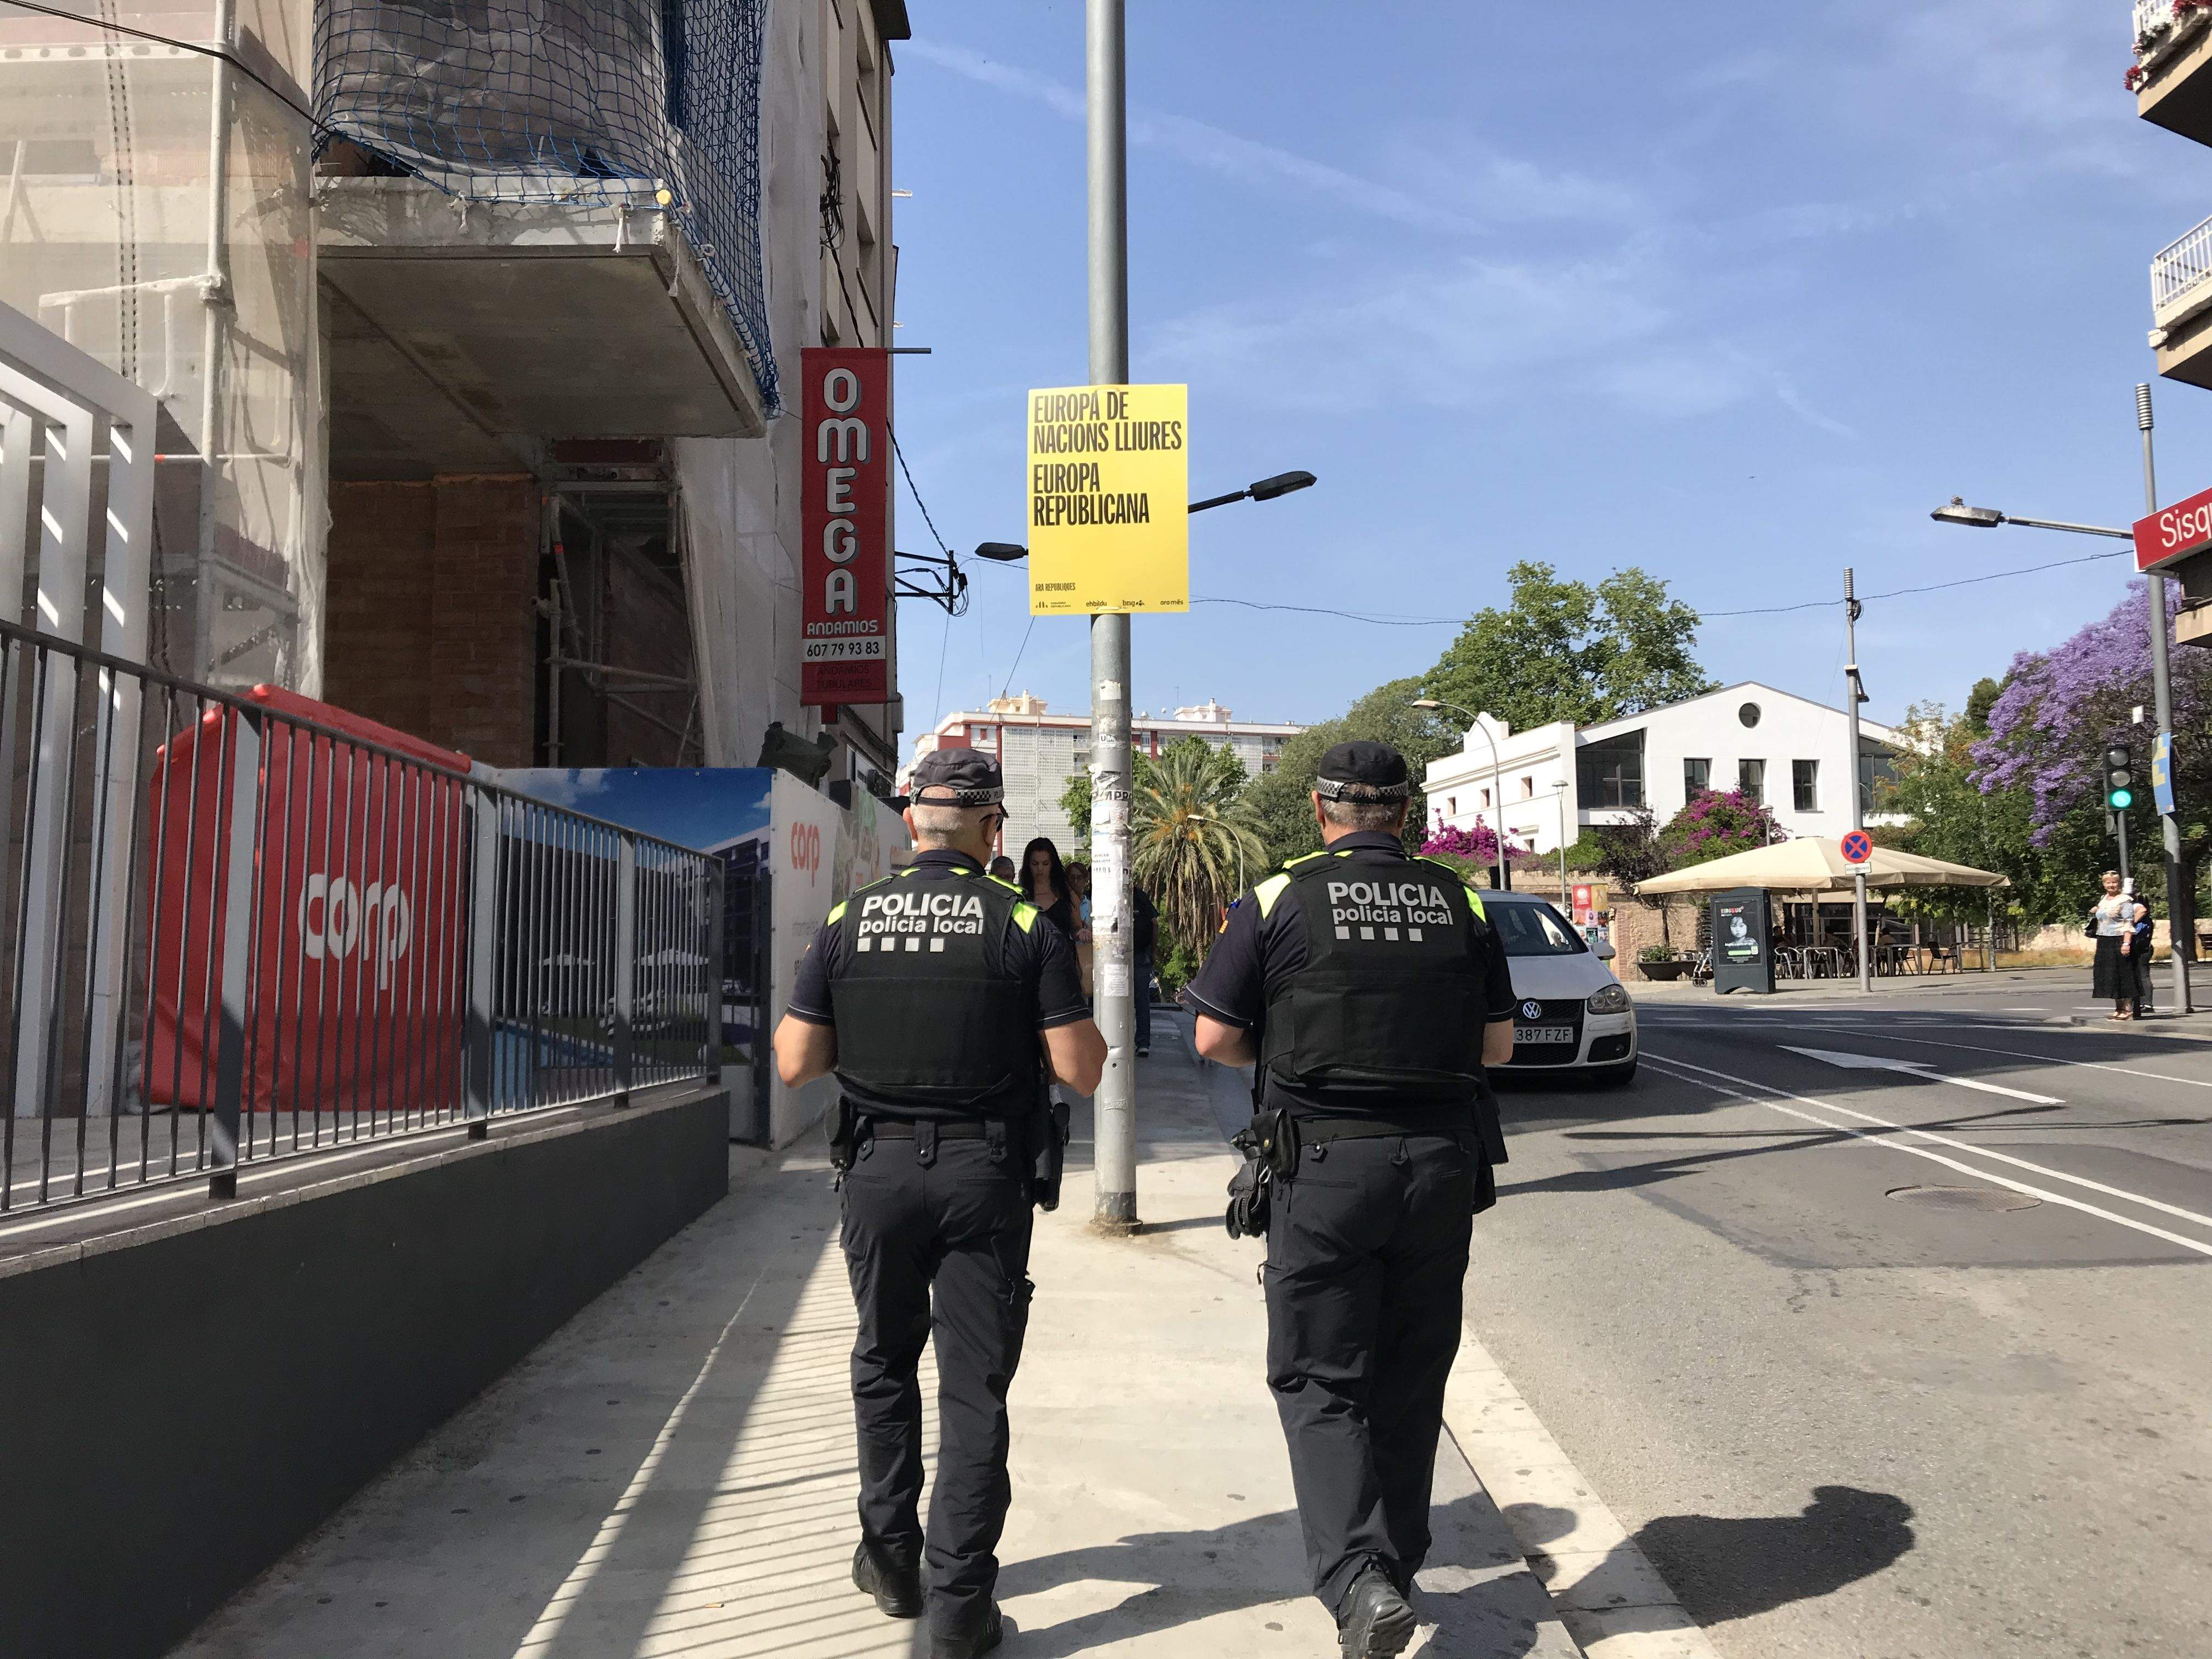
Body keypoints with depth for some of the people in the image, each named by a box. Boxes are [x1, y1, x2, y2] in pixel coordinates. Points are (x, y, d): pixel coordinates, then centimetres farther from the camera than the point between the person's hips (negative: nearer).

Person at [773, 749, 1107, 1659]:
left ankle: (891, 1558, 31)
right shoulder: (1024, 923, -7)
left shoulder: (847, 920, -1)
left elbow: (796, 1063, -1)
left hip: (877, 1168, 2)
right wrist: (1090, 1026, 12)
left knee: (884, 1362, 21)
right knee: (974, 1385, 5)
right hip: (984, 1173, -2)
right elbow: (1080, 1069, -9)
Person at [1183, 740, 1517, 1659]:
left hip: (1325, 1165, -3)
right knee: (1411, 1378, 17)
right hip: (1442, 1164, 4)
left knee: (1319, 1381, 6)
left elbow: (1215, 1038, -5)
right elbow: (1497, 1043, 6)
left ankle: (1357, 1579, -11)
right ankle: (1397, 1566, 31)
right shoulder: (1460, 903, 3)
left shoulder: (1277, 900, -6)